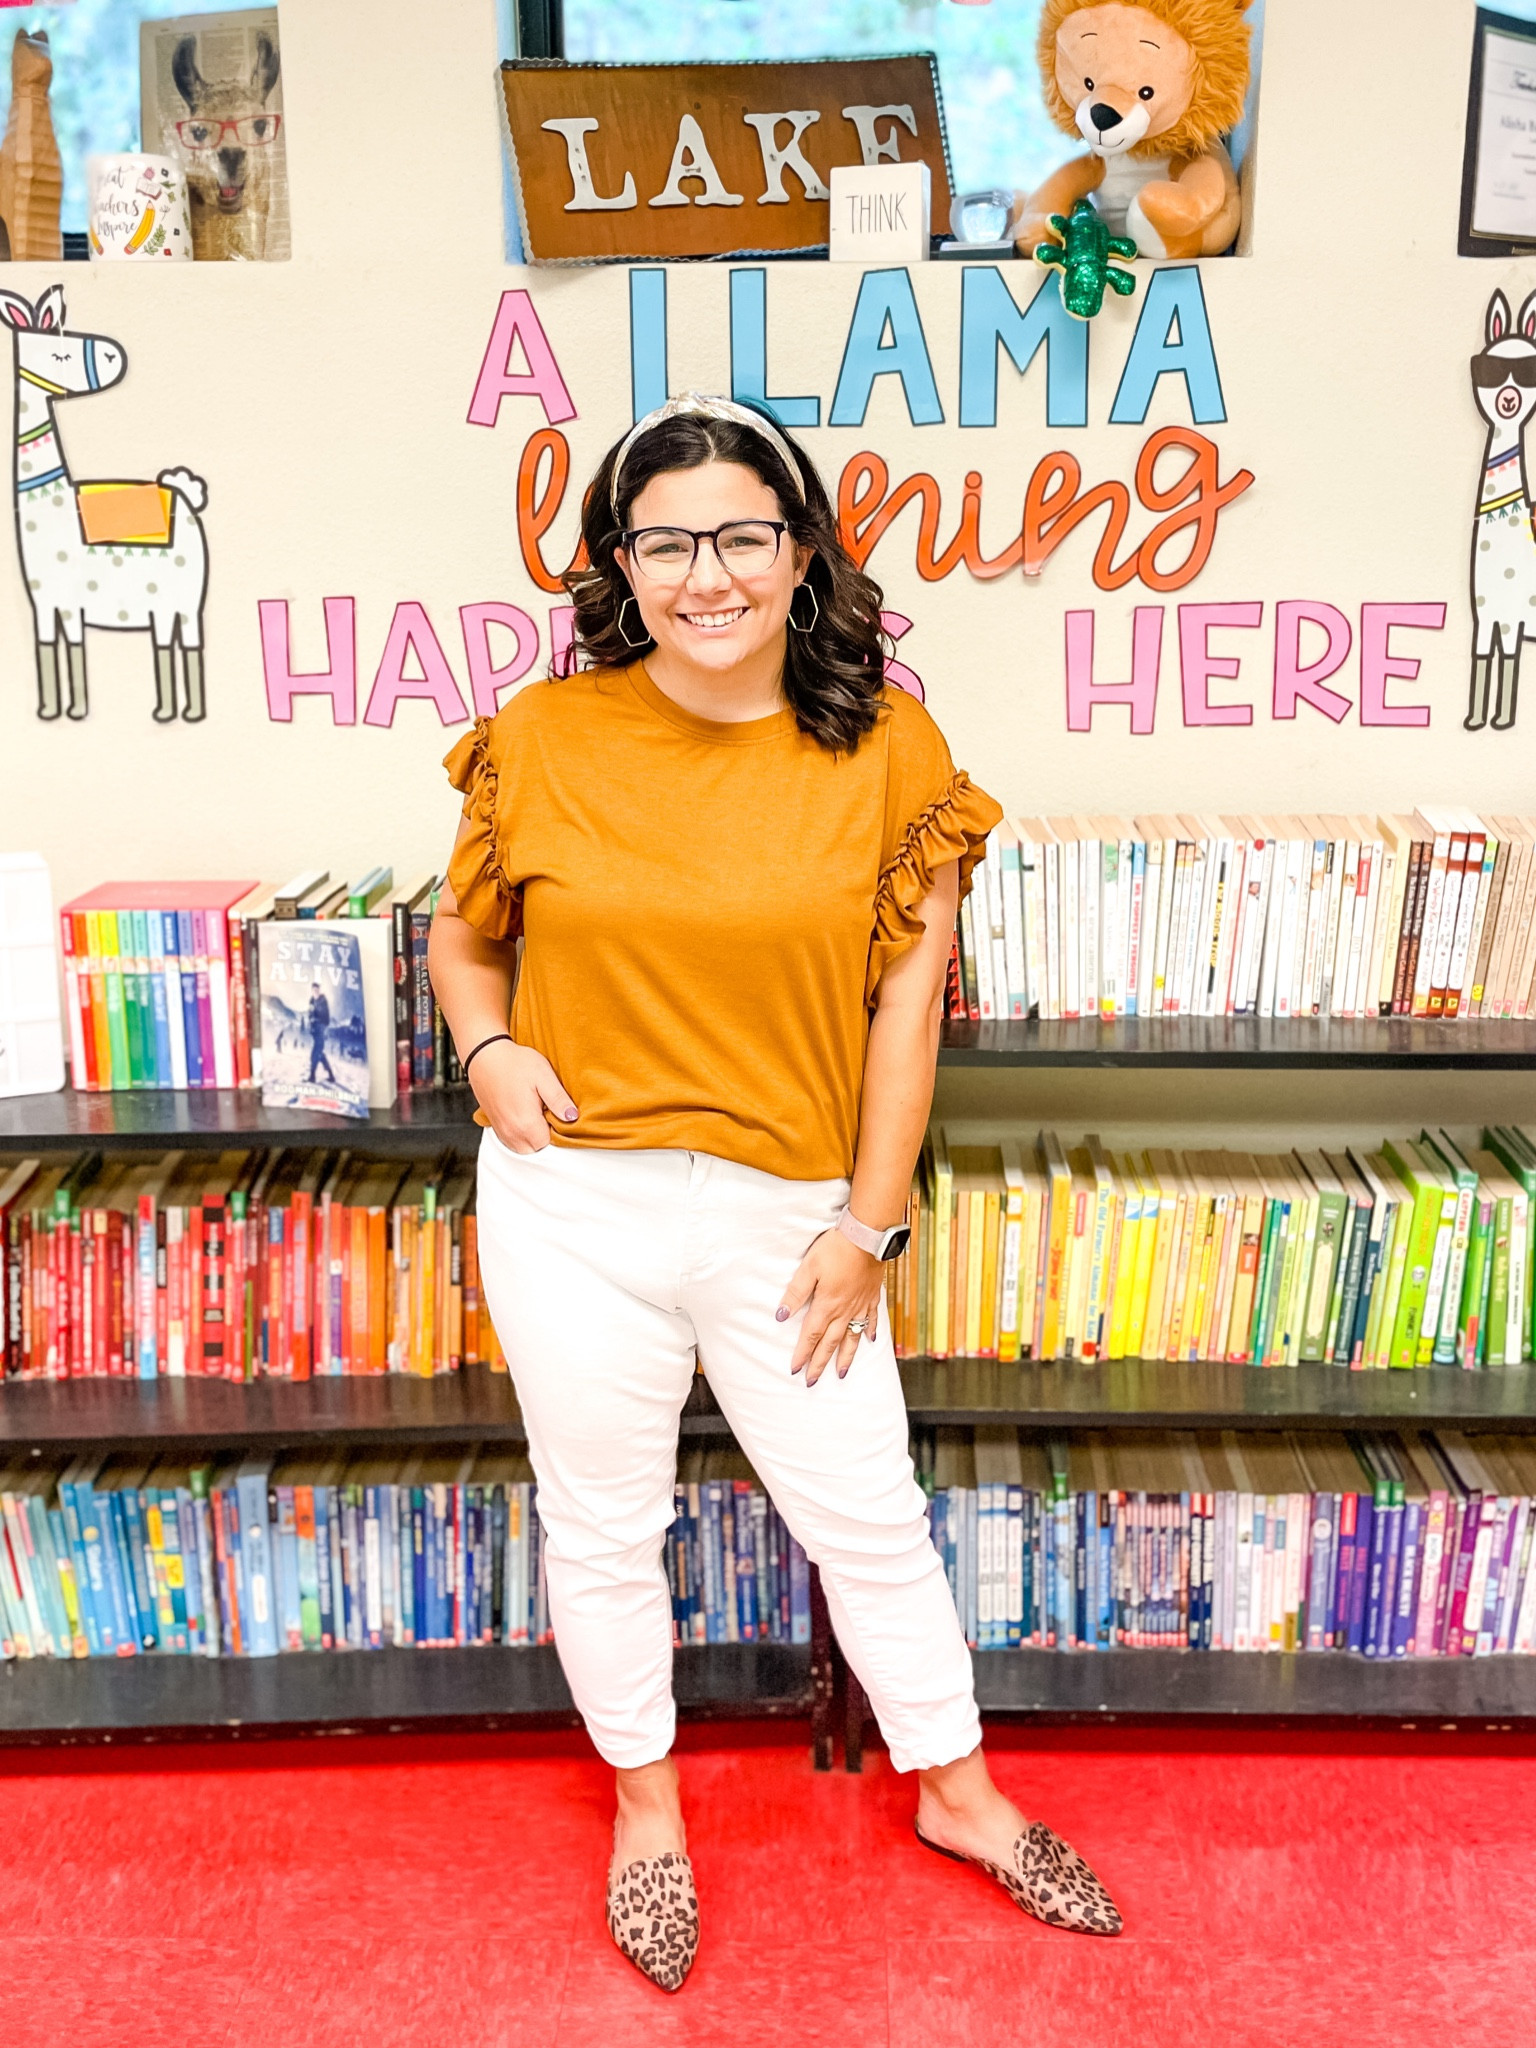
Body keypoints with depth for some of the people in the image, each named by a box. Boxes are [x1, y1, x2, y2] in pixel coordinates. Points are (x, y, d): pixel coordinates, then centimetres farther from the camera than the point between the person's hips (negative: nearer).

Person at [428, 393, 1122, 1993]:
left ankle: (956, 1792, 40)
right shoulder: (541, 740, -4)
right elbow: (462, 931, 11)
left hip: (788, 1216, 0)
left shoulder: (886, 746, -5)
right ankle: (645, 1801, 43)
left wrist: (869, 1223, -4)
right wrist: (488, 1047, -11)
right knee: (604, 1527, 16)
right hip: (575, 1208, 1)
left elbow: (906, 993, -3)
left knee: (868, 1514, 14)